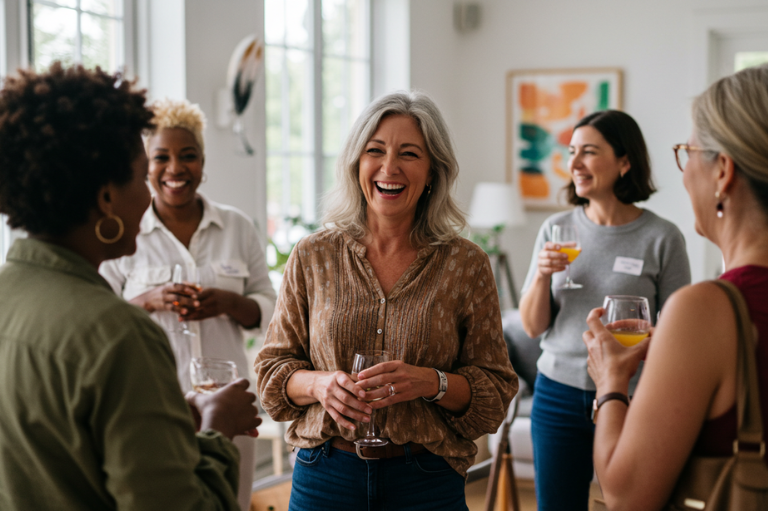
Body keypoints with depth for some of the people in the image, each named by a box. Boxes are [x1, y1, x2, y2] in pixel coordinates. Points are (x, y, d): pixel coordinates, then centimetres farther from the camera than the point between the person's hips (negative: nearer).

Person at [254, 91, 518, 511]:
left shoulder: (466, 265, -3)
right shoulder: (312, 257, 0)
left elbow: (495, 390, -1)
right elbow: (272, 371, 4)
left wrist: (431, 382, -20)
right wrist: (318, 383, -16)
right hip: (324, 475, 1)